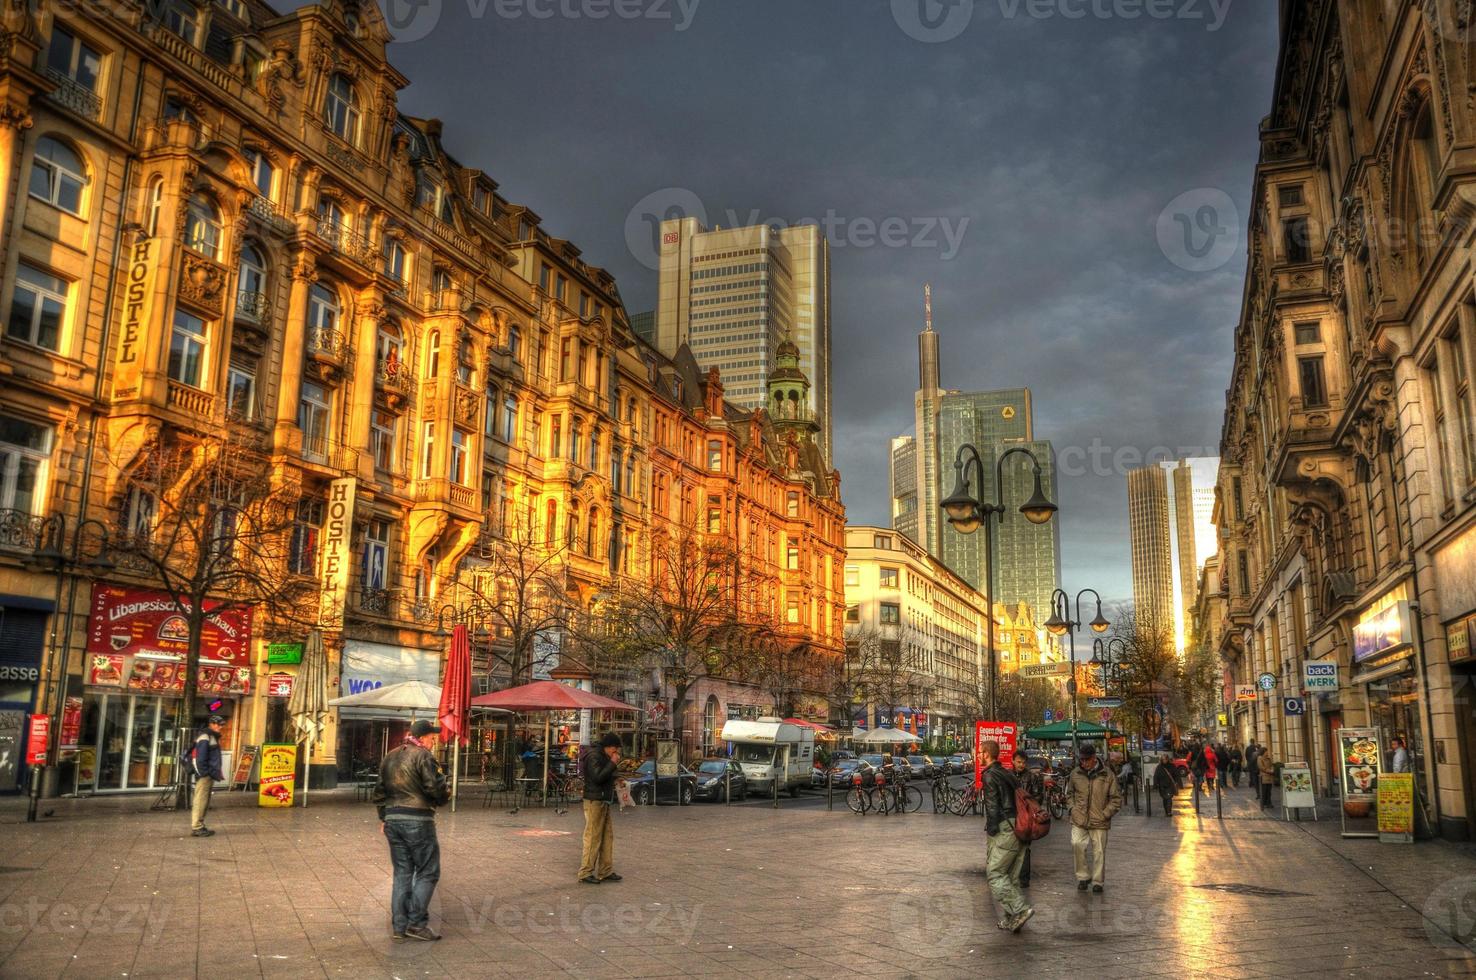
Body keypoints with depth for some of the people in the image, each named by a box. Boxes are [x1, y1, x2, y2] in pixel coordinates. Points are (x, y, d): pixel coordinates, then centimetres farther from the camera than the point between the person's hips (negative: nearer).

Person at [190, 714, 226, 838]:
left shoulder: (213, 737, 19)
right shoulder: (204, 737, -12)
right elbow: (200, 759, -19)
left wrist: (217, 772, 17)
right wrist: (204, 774, -19)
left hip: (209, 775, 10)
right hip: (204, 776, -10)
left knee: (205, 802, 14)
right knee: (200, 801, -8)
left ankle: (200, 826, 19)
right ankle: (196, 828, -6)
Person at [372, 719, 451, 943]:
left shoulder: (390, 757, 15)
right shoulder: (423, 756, -10)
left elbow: (380, 790, 20)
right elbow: (436, 787, -16)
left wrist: (383, 817, 25)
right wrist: (446, 795, 5)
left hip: (392, 819, 8)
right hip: (417, 819, -8)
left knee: (402, 874, 13)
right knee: (427, 872, 2)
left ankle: (399, 927, 13)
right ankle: (417, 922, -3)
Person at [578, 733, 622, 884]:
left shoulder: (602, 756, 18)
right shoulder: (594, 756, -13)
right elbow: (598, 777, -23)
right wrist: (612, 763, -19)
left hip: (603, 801, 10)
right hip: (594, 801, -10)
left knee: (608, 835, 10)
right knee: (593, 837, -6)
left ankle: (606, 871, 15)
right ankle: (586, 873, 1)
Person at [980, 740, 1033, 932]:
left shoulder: (990, 776, -9)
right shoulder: (1007, 773, 18)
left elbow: (992, 807, -14)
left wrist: (991, 831, -8)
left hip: (1006, 830, -9)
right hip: (1020, 829, 9)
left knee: (995, 875, -5)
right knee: (1011, 876, 13)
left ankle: (1020, 909, -14)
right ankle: (1011, 919, 15)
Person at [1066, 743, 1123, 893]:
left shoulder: (1107, 775, -5)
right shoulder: (1075, 773, 3)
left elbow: (1116, 798, 1)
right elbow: (1069, 793, 19)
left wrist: (1105, 814, -6)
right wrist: (1072, 808, 4)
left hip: (1099, 822, -1)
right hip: (1079, 820, 1)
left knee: (1099, 852, 6)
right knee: (1077, 845, -15)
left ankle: (1098, 882, 23)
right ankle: (1083, 877, 4)